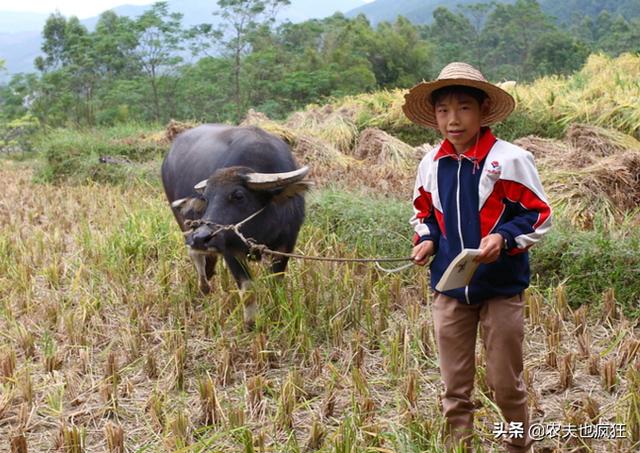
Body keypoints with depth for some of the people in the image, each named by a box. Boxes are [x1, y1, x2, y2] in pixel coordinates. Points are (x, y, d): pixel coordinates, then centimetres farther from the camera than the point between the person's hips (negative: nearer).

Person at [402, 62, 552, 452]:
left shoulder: (511, 159, -12)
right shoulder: (431, 164, 3)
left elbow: (539, 215, -8)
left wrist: (505, 238, -24)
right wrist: (426, 239, -2)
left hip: (501, 288, -4)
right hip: (449, 288, 4)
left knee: (505, 382, 8)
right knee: (455, 386, 12)